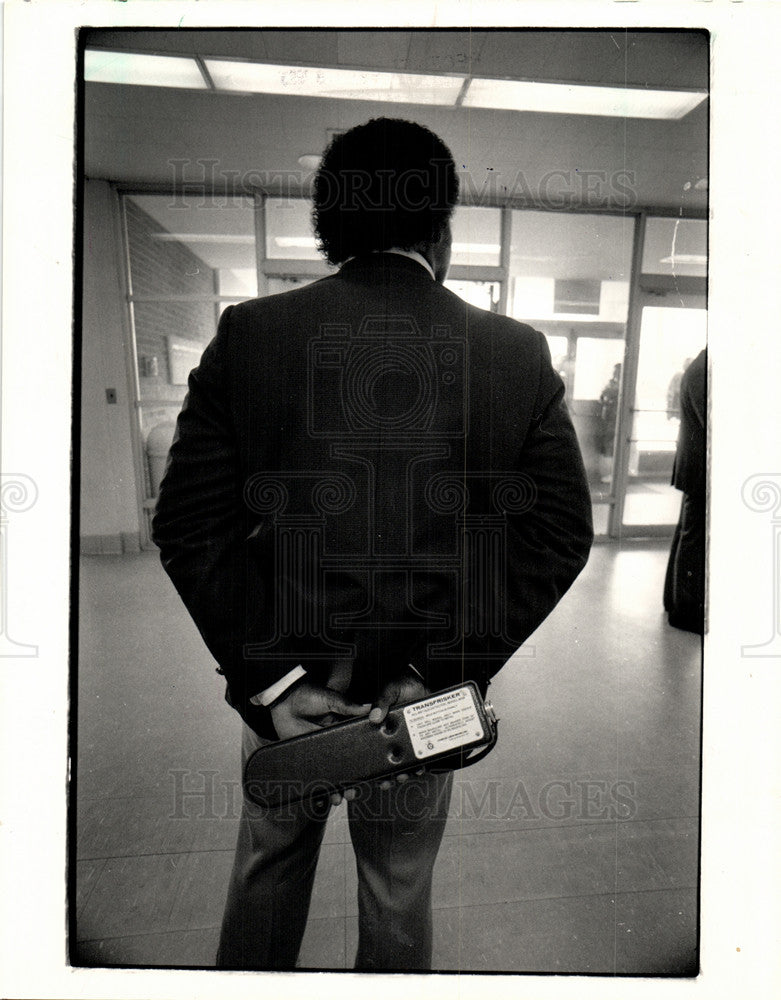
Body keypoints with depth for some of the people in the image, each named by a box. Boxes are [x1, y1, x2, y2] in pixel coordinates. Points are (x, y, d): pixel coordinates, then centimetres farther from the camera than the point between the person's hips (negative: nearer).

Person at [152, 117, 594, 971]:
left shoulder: (249, 333, -10)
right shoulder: (520, 355, -8)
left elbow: (188, 524, -12)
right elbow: (563, 535, -9)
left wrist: (268, 677, -10)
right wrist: (443, 670, -9)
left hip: (287, 681, 1)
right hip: (430, 696, 0)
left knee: (268, 869, 28)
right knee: (400, 892, 25)